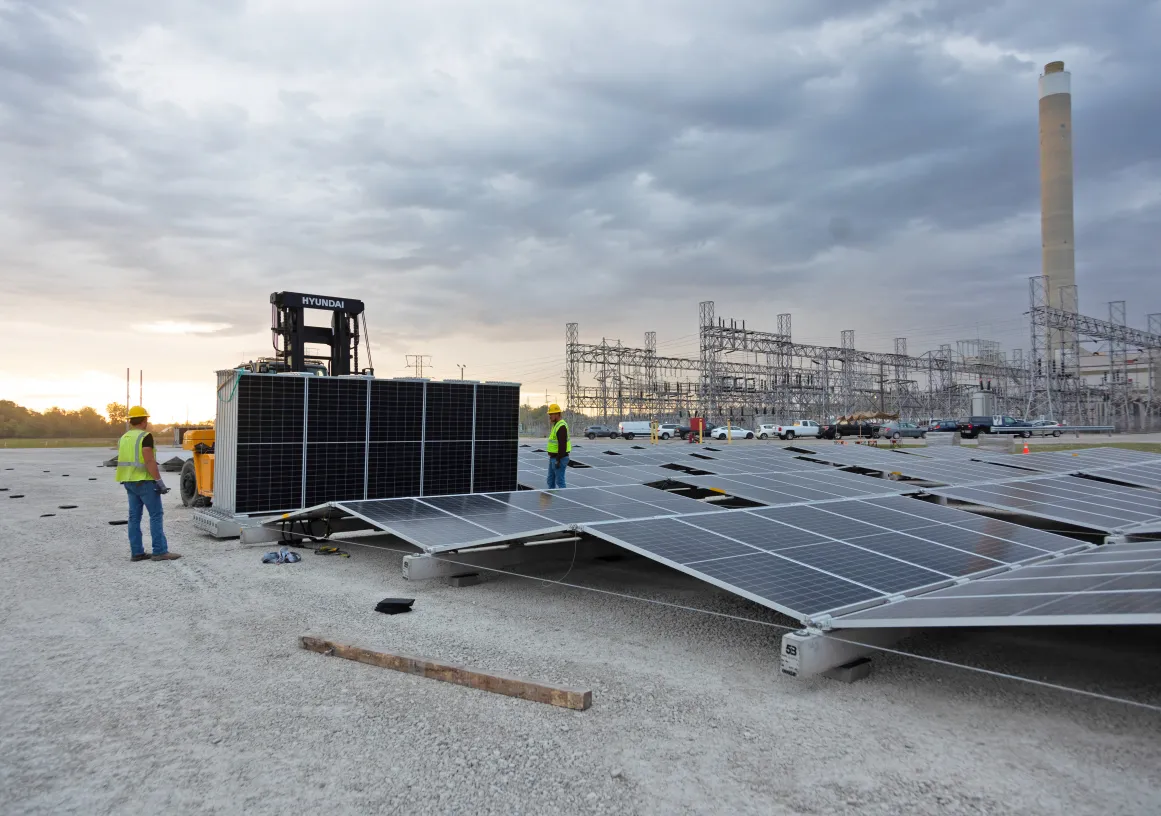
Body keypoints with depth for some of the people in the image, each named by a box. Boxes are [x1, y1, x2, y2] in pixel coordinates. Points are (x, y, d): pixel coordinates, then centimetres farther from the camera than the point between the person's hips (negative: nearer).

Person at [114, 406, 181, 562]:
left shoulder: (124, 438, 13)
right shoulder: (145, 436, -12)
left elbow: (123, 461, 17)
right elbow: (149, 461, -19)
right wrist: (159, 481, -18)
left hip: (129, 482, 8)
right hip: (144, 481, -8)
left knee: (134, 516, 9)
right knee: (156, 515, -5)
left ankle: (136, 552, 10)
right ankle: (160, 551, -6)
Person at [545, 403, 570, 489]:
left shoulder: (561, 427, -19)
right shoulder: (556, 425, 14)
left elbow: (562, 445, -25)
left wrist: (558, 460, -25)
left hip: (559, 459, -11)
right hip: (553, 458, 11)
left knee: (560, 481, -5)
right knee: (550, 480, 16)